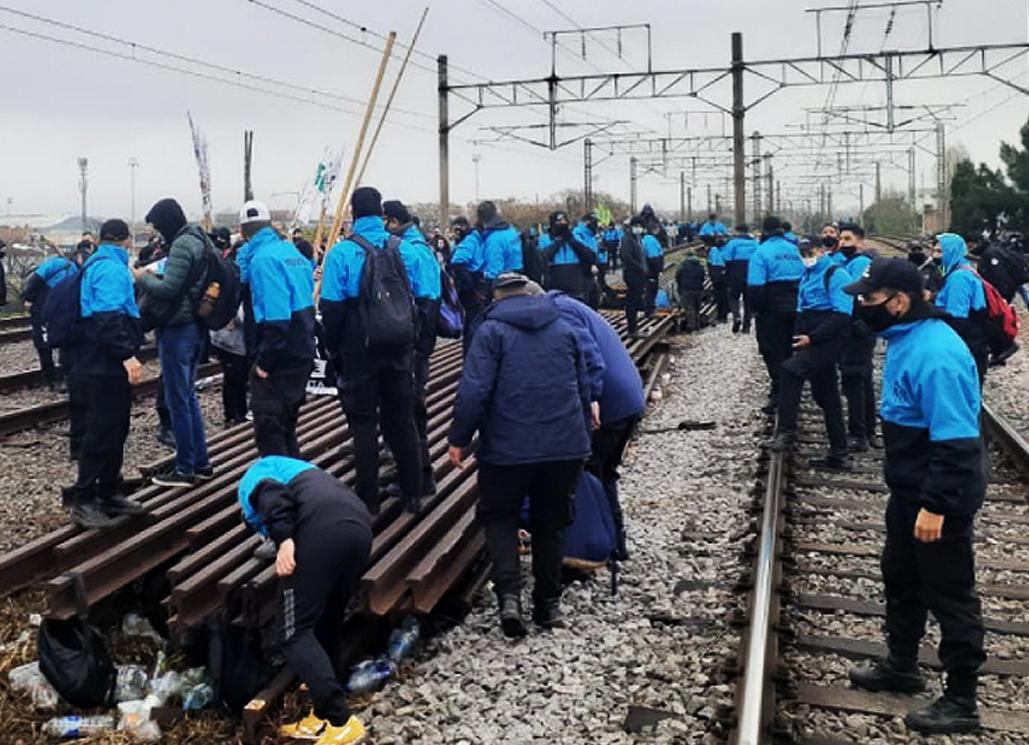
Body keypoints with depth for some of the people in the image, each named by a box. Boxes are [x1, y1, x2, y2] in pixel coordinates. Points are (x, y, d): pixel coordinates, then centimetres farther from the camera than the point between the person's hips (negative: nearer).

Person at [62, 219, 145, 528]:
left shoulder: (99, 265, 17)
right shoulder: (111, 268, -15)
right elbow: (109, 318, -26)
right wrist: (127, 355, -29)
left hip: (107, 364, 11)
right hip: (105, 366, -11)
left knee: (115, 430, 15)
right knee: (101, 432, -7)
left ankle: (109, 494, 23)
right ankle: (82, 499, 0)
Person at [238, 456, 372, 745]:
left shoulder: (252, 478, 23)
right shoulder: (299, 472, 45)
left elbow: (273, 494, -2)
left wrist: (284, 539, -13)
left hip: (322, 530, -7)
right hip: (359, 527, 7)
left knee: (295, 633, 1)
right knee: (327, 625, 20)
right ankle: (322, 717, 24)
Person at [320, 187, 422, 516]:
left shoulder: (342, 252, -10)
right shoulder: (405, 249, -1)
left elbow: (331, 307, -12)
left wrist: (333, 347, 1)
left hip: (360, 352, -3)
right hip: (399, 351, 3)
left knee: (363, 424, 7)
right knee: (402, 420, 13)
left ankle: (369, 499, 10)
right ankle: (412, 494, 19)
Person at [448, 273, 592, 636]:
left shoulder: (492, 330, -2)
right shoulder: (564, 329, 12)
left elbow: (474, 391, -13)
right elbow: (583, 388, 16)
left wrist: (459, 438, -5)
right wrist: (582, 436, 26)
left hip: (508, 446, -4)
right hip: (565, 444, 4)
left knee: (499, 517, 12)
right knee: (551, 522, 17)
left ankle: (509, 595, -6)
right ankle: (549, 604, 20)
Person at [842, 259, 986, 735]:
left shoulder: (935, 355, -28)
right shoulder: (906, 339, 4)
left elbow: (956, 440, -29)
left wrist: (935, 506, -27)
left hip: (941, 498, -10)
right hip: (910, 490, 10)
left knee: (949, 594, 4)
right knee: (900, 577, 23)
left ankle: (961, 702, 20)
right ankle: (901, 666, 41)